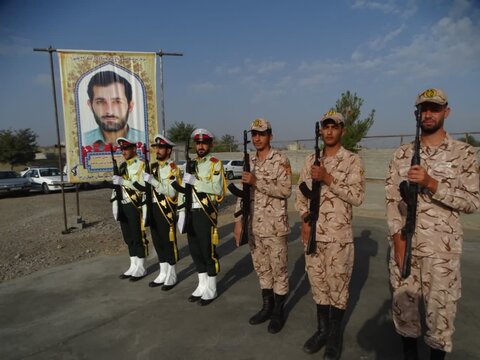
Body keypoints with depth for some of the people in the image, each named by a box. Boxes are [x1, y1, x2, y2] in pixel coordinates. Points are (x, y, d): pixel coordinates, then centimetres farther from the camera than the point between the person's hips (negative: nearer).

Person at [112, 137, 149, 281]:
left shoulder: (140, 164, -8)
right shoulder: (123, 165, 15)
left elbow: (143, 186, -19)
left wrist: (123, 181, -23)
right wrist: (115, 198, 16)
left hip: (135, 206, -8)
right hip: (123, 206, 8)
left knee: (138, 237, 0)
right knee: (128, 238, 13)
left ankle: (141, 268, 11)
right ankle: (133, 266, 24)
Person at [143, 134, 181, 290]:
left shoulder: (173, 168, -11)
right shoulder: (153, 166, 13)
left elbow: (171, 192, -21)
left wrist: (153, 181, -26)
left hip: (167, 210, -8)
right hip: (153, 208, 8)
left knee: (169, 242, 2)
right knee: (157, 242, 14)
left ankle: (171, 276, 15)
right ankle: (163, 273, 27)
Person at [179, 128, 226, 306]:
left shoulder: (215, 164, -6)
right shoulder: (190, 164, 14)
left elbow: (218, 189, -20)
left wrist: (195, 181, -22)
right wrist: (181, 210, 6)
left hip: (205, 212, -7)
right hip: (190, 212, 7)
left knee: (208, 251, 1)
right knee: (194, 250, 13)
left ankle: (211, 289, 16)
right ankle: (202, 285, 28)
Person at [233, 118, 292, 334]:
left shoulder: (280, 160, -9)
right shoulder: (249, 163, 10)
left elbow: (286, 190, -19)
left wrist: (257, 182, -23)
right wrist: (238, 221, 4)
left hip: (275, 227, -6)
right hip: (254, 227, 6)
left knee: (279, 270, 7)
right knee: (261, 269, 17)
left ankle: (278, 312, 22)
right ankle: (267, 307, 32)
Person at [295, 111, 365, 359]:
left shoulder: (352, 160, -4)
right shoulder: (310, 161, 9)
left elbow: (357, 196, -14)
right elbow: (301, 194, 10)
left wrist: (328, 179, -20)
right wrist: (304, 220, -4)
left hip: (339, 236, -4)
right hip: (312, 233, 4)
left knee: (338, 285, 8)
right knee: (317, 283, 14)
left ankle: (335, 334, 27)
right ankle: (322, 329, 32)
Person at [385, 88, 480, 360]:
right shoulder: (402, 154, 6)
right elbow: (392, 199, 3)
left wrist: (431, 183, -19)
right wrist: (398, 238, -7)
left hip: (442, 248, -2)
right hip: (404, 243, 3)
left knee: (440, 309, 7)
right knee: (403, 304, 13)